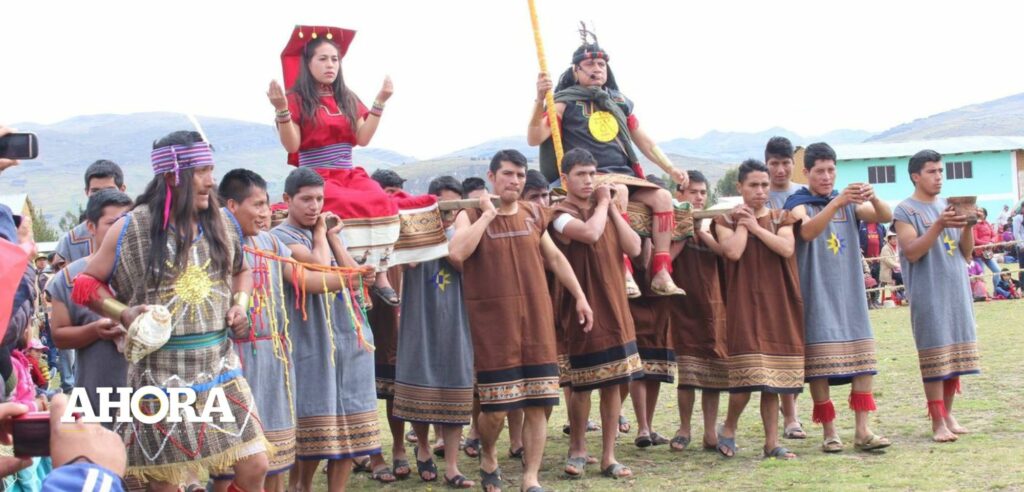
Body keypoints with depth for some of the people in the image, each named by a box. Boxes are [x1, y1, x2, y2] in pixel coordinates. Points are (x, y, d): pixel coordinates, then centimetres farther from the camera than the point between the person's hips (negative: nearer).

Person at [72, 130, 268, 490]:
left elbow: (241, 271, 23)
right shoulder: (131, 229, -6)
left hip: (219, 368, 4)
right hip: (161, 374, -4)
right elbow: (86, 285, 1)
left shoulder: (218, 224, 6)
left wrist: (240, 304, 3)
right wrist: (124, 313, -15)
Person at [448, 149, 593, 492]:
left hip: (536, 321, 4)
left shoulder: (534, 215, 11)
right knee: (495, 407, -2)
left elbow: (555, 258, 19)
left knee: (538, 404, 1)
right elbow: (456, 254, -22)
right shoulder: (471, 216, -3)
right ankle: (488, 456, 28)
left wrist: (580, 297, 15)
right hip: (493, 323, -4)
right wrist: (488, 213, -15)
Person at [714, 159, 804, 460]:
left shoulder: (780, 218, 12)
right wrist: (743, 222, -5)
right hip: (744, 302, -3)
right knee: (748, 374, -12)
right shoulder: (727, 220, 4)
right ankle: (728, 427, 11)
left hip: (778, 303, 3)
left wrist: (755, 226, -7)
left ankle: (772, 443, 8)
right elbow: (733, 251, -15)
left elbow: (787, 248, -8)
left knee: (771, 377, 4)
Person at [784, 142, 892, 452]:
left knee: (863, 359, -1)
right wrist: (837, 202, -35)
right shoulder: (798, 204, -1)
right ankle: (829, 432, 2)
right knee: (819, 364, -6)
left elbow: (886, 217, -3)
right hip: (816, 294, -4)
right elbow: (807, 231, -22)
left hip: (850, 293, 4)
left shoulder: (850, 204, 13)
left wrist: (873, 199, -24)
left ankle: (862, 431, 2)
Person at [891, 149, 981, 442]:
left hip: (957, 290, 6)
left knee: (955, 352, 8)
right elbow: (912, 252, -13)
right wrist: (939, 225, -21)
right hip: (928, 294, -6)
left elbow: (966, 253, 13)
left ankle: (948, 414, 18)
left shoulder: (949, 207, 14)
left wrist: (968, 226, -5)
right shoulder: (905, 211, -3)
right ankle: (938, 422, -4)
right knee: (934, 355, -7)